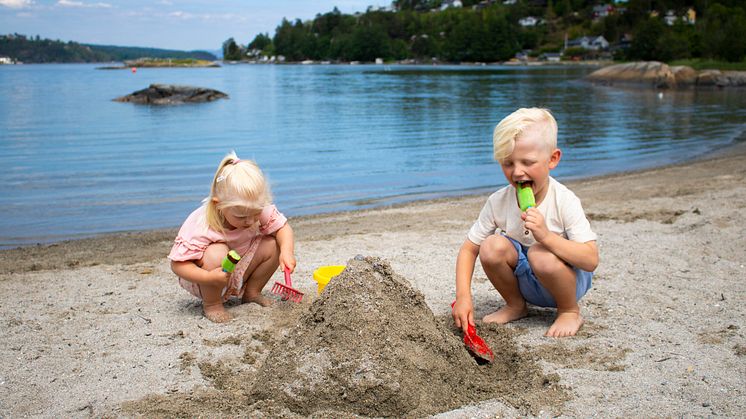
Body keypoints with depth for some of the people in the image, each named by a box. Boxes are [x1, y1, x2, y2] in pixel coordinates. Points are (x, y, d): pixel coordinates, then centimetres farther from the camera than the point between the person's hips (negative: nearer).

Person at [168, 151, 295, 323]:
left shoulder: (260, 210, -22)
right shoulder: (199, 227, -35)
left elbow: (283, 227, -10)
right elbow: (178, 264, -30)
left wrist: (287, 252, -30)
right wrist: (209, 277, -45)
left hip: (238, 274, 5)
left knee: (273, 244, -15)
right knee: (217, 253, -37)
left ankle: (251, 292, 5)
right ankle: (211, 304, -13)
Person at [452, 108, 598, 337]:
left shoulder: (564, 201, -23)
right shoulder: (498, 202, -13)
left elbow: (591, 261, -29)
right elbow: (468, 249, -8)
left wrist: (546, 236, -44)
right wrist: (463, 296, -23)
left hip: (568, 279, -3)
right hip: (525, 282, 3)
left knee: (541, 255, -34)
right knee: (492, 247, -23)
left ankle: (570, 311, -5)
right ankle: (515, 305, 3)